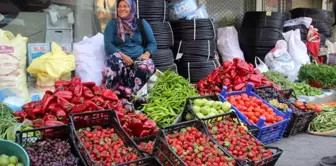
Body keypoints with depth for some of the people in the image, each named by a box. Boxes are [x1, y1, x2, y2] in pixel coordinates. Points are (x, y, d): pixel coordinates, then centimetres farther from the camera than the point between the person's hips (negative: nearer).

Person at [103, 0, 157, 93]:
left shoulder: (142, 24, 17)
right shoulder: (112, 24, 14)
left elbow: (152, 43, 12)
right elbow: (108, 45, 1)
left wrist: (146, 54, -11)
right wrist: (122, 55, -17)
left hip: (138, 60, 1)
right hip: (120, 59, -1)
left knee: (148, 65, -35)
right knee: (115, 57, -38)